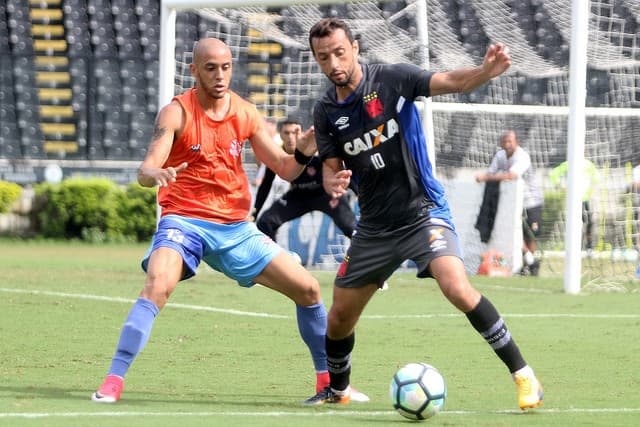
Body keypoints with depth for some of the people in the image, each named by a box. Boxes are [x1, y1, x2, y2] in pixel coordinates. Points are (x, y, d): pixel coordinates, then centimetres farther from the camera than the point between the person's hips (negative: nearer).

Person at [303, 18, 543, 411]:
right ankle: (337, 389, 38)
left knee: (457, 288, -27)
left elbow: (450, 82, -23)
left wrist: (486, 71, -45)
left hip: (422, 211, -5)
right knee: (341, 314, 10)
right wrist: (333, 183, -19)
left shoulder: (391, 79, -12)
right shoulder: (326, 111, 1)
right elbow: (331, 169, 6)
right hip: (375, 225, 5)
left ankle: (523, 374, -17)